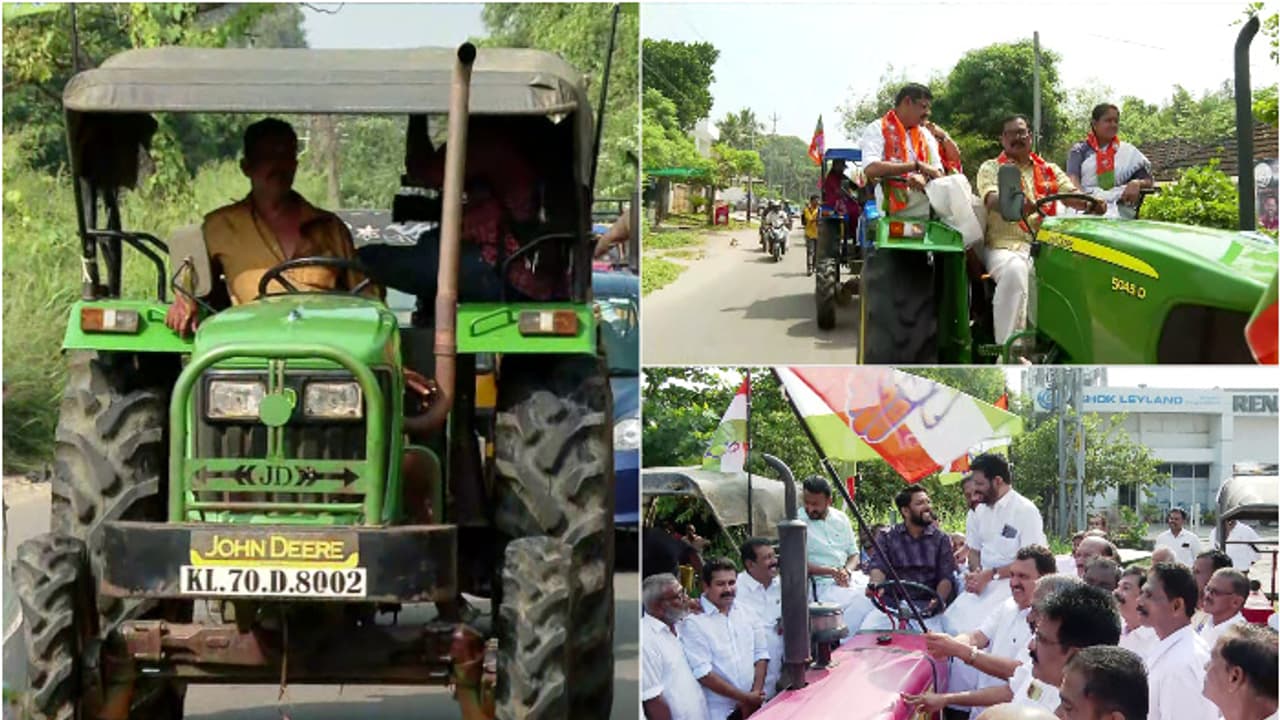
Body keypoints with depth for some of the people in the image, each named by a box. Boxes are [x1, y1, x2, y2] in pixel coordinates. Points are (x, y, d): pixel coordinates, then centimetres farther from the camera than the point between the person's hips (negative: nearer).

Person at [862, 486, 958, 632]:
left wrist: (939, 599, -19)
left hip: (926, 606, -1)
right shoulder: (888, 537, 12)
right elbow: (878, 565, -3)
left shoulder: (941, 539, 12)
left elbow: (946, 577, 3)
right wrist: (875, 584, -28)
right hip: (891, 603, 1)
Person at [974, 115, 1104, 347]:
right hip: (1005, 245, -3)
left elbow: (1071, 194, 6)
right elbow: (992, 199, -10)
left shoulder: (1049, 170, 22)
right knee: (1014, 270, -38)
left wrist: (1090, 204, -20)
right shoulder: (991, 169, 11)